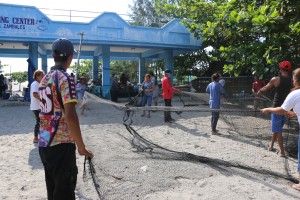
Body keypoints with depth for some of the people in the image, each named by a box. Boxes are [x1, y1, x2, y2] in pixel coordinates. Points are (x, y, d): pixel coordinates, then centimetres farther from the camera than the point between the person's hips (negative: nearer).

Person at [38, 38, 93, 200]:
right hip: (61, 145, -8)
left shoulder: (44, 79, 11)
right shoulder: (65, 78, -14)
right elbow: (70, 116, -23)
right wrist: (81, 147, -17)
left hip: (44, 144, 8)